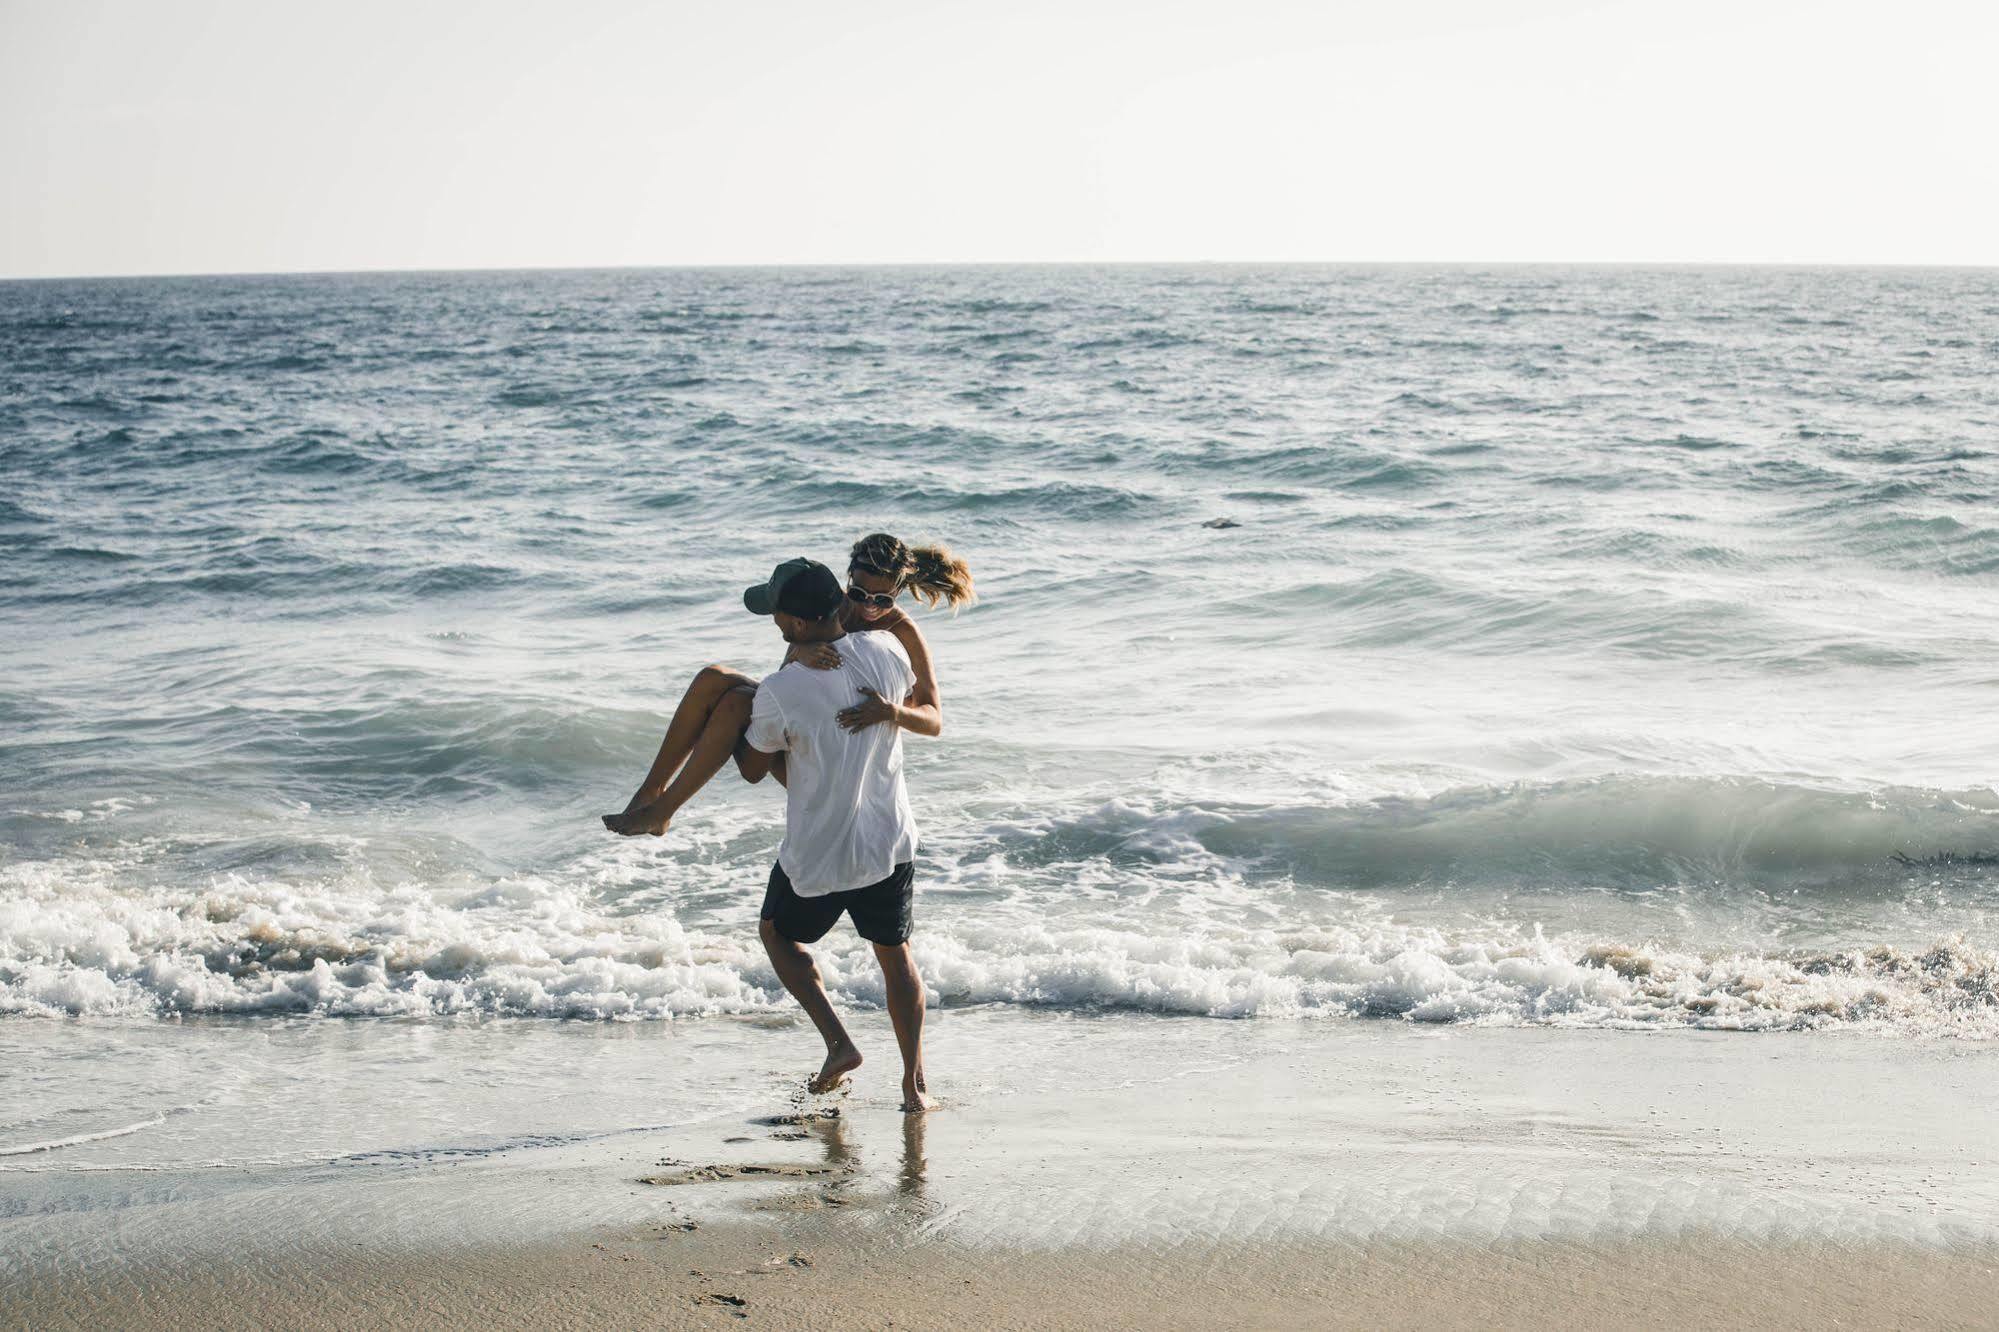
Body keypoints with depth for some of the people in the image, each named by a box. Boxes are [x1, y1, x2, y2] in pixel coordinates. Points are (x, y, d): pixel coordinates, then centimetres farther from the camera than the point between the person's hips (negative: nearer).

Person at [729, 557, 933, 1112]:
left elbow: (753, 769, -4)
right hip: (890, 842, 4)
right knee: (894, 953, 21)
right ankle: (914, 1081, 20)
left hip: (817, 857, -3)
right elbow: (913, 701, 14)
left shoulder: (781, 691, -23)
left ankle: (838, 1043, 12)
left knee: (778, 933, 24)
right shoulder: (886, 652, -10)